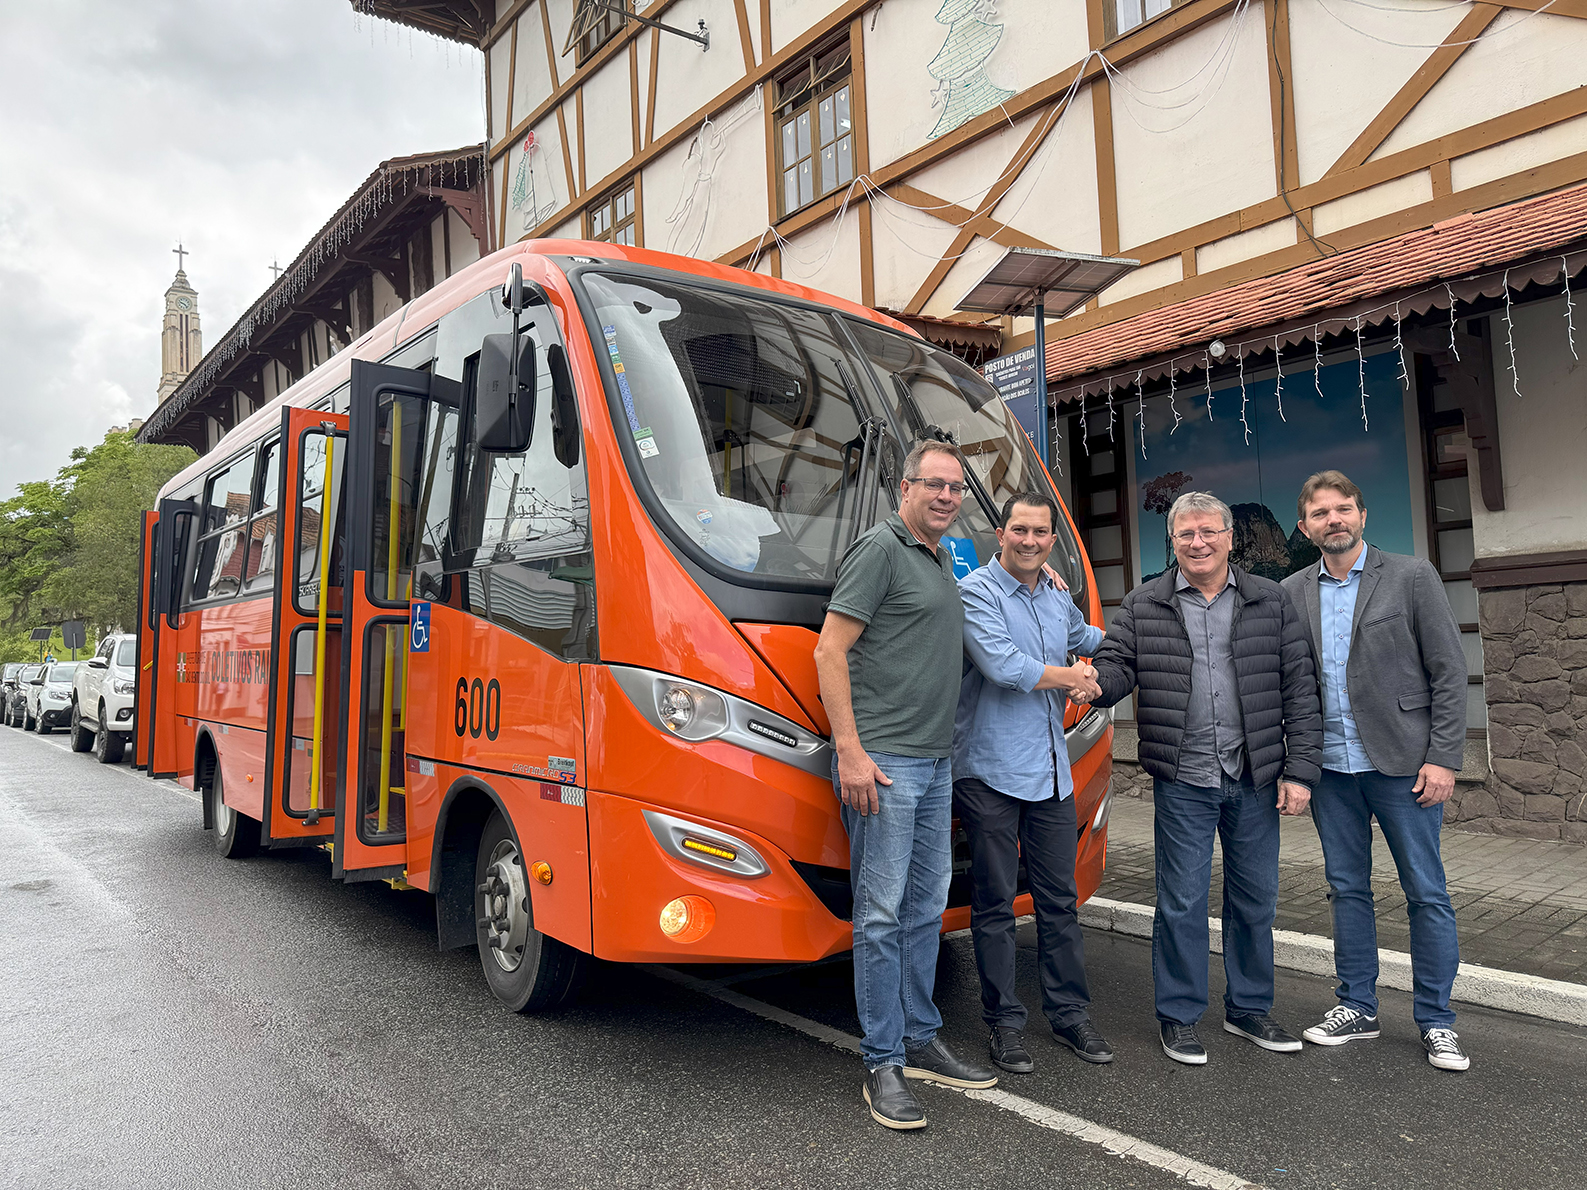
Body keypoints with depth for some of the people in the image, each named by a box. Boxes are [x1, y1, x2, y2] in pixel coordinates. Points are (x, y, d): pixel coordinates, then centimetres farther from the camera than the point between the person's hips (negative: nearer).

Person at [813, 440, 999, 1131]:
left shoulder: (942, 562, 18)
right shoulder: (879, 549, -8)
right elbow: (830, 651, -14)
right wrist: (851, 751, -19)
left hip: (934, 762, 9)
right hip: (881, 761, -9)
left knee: (926, 906, 14)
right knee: (882, 911, -3)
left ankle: (920, 1042, 26)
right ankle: (882, 1065, 7)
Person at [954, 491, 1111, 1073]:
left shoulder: (1058, 598, 15)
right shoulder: (976, 591, -9)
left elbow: (1082, 638, 37)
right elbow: (1002, 665, -21)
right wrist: (1070, 677, -7)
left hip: (1051, 773, 7)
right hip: (990, 770, -7)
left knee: (1059, 898, 14)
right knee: (994, 904, 4)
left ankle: (1069, 1012, 27)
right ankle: (1004, 1021, 16)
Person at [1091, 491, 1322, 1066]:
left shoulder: (1272, 602, 5)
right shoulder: (1143, 606, 3)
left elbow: (1300, 689, 3)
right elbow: (1116, 666, -2)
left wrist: (1300, 770, -2)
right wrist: (1093, 681, -27)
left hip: (1256, 780, 2)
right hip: (1183, 781, -2)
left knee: (1256, 899, 13)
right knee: (1182, 902, 3)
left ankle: (1249, 1008, 32)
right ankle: (1179, 1016, 19)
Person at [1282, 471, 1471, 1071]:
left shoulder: (1411, 577, -2)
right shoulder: (1292, 593, 6)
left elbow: (1450, 672, -4)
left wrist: (1442, 758, -10)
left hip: (1401, 763, -3)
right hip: (1330, 768, 3)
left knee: (1426, 893, 5)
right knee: (1347, 889, 12)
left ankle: (1435, 1021, 19)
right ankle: (1357, 1007, 25)